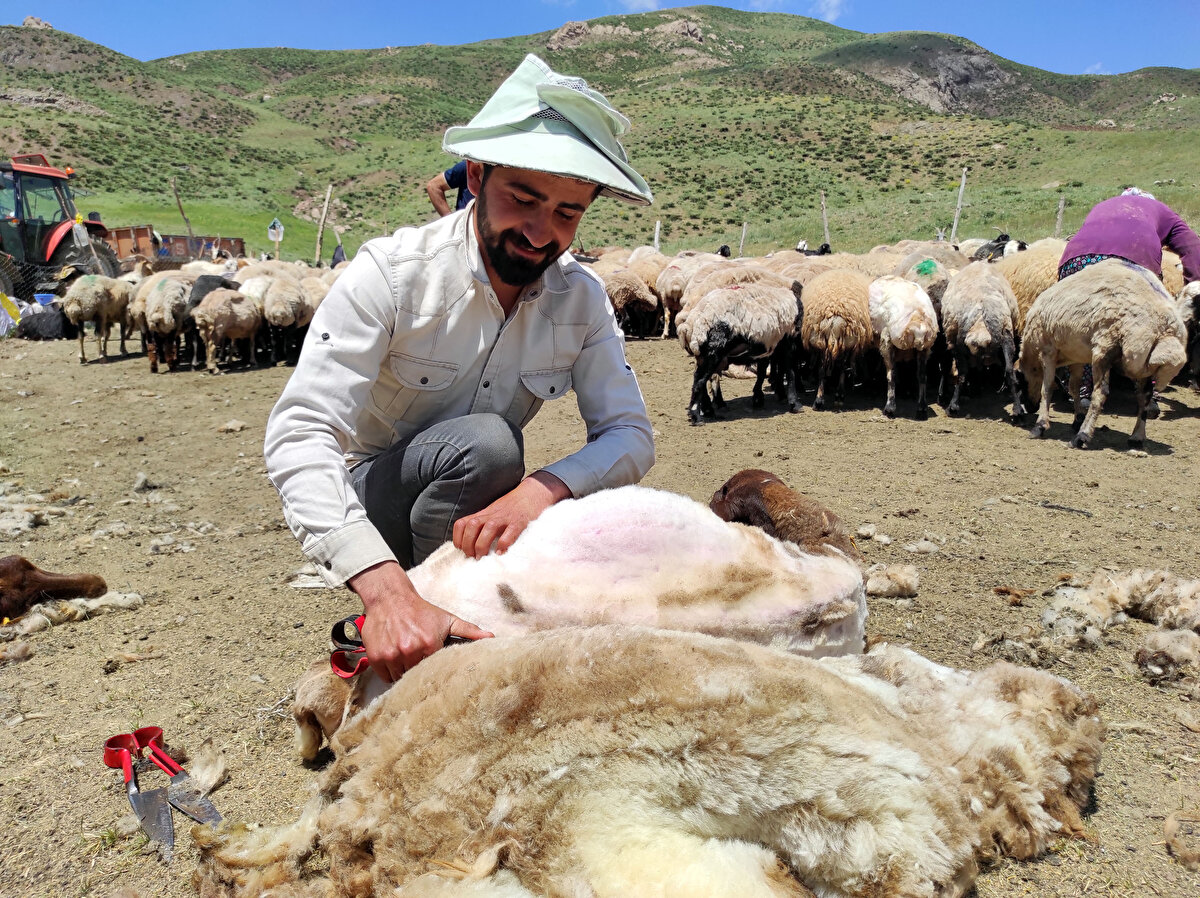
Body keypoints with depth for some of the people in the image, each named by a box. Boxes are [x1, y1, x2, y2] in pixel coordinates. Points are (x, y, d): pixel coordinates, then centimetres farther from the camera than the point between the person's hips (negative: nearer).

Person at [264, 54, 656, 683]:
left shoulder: (581, 299, -9)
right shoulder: (391, 272, -23)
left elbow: (631, 435, -13)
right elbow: (299, 433, -32)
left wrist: (544, 489, -36)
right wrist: (386, 587, -48)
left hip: (479, 515, 5)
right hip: (364, 512, -4)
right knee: (485, 443, -32)